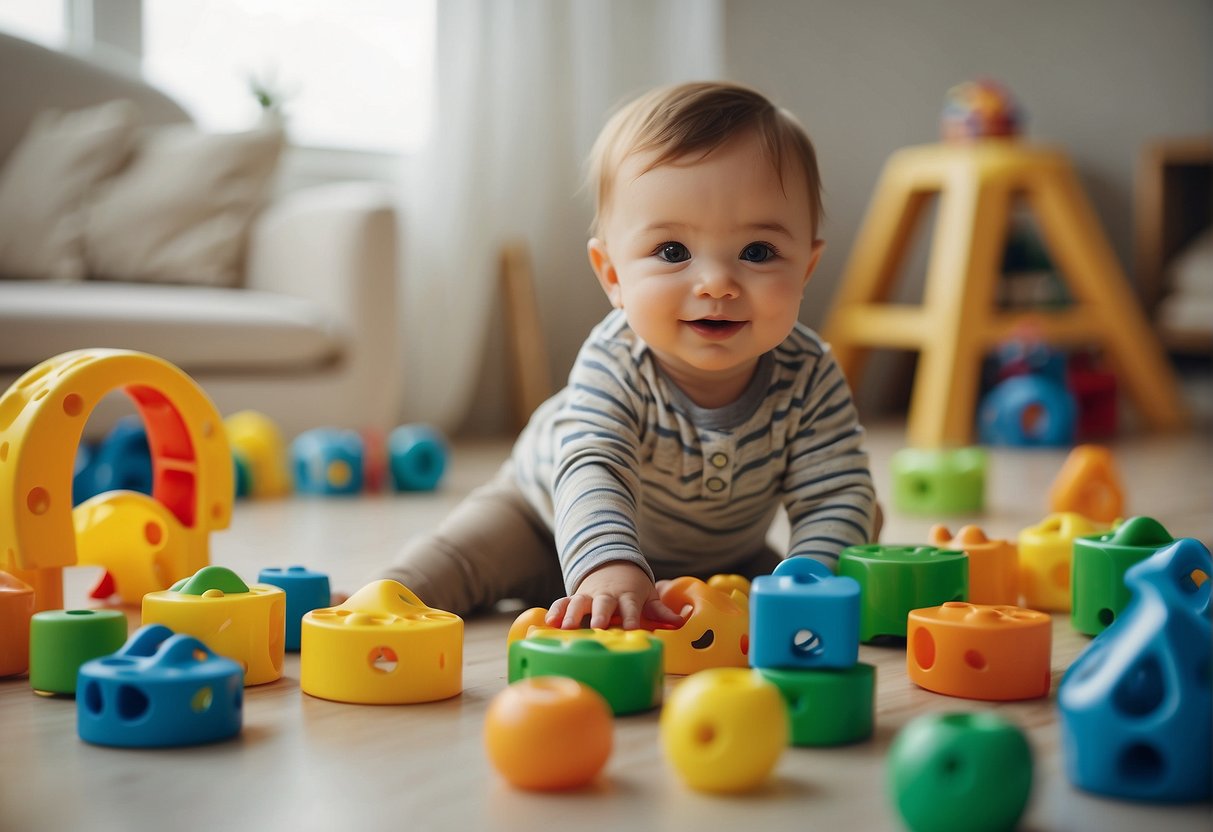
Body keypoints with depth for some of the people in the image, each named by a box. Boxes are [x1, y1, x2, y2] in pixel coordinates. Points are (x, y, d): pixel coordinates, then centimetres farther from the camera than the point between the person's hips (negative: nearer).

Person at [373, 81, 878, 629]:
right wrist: (612, 569, -72)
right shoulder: (613, 364, -38)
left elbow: (836, 495, -25)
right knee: (466, 552, -16)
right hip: (554, 519, -3)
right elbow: (592, 469, -52)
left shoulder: (808, 377, -28)